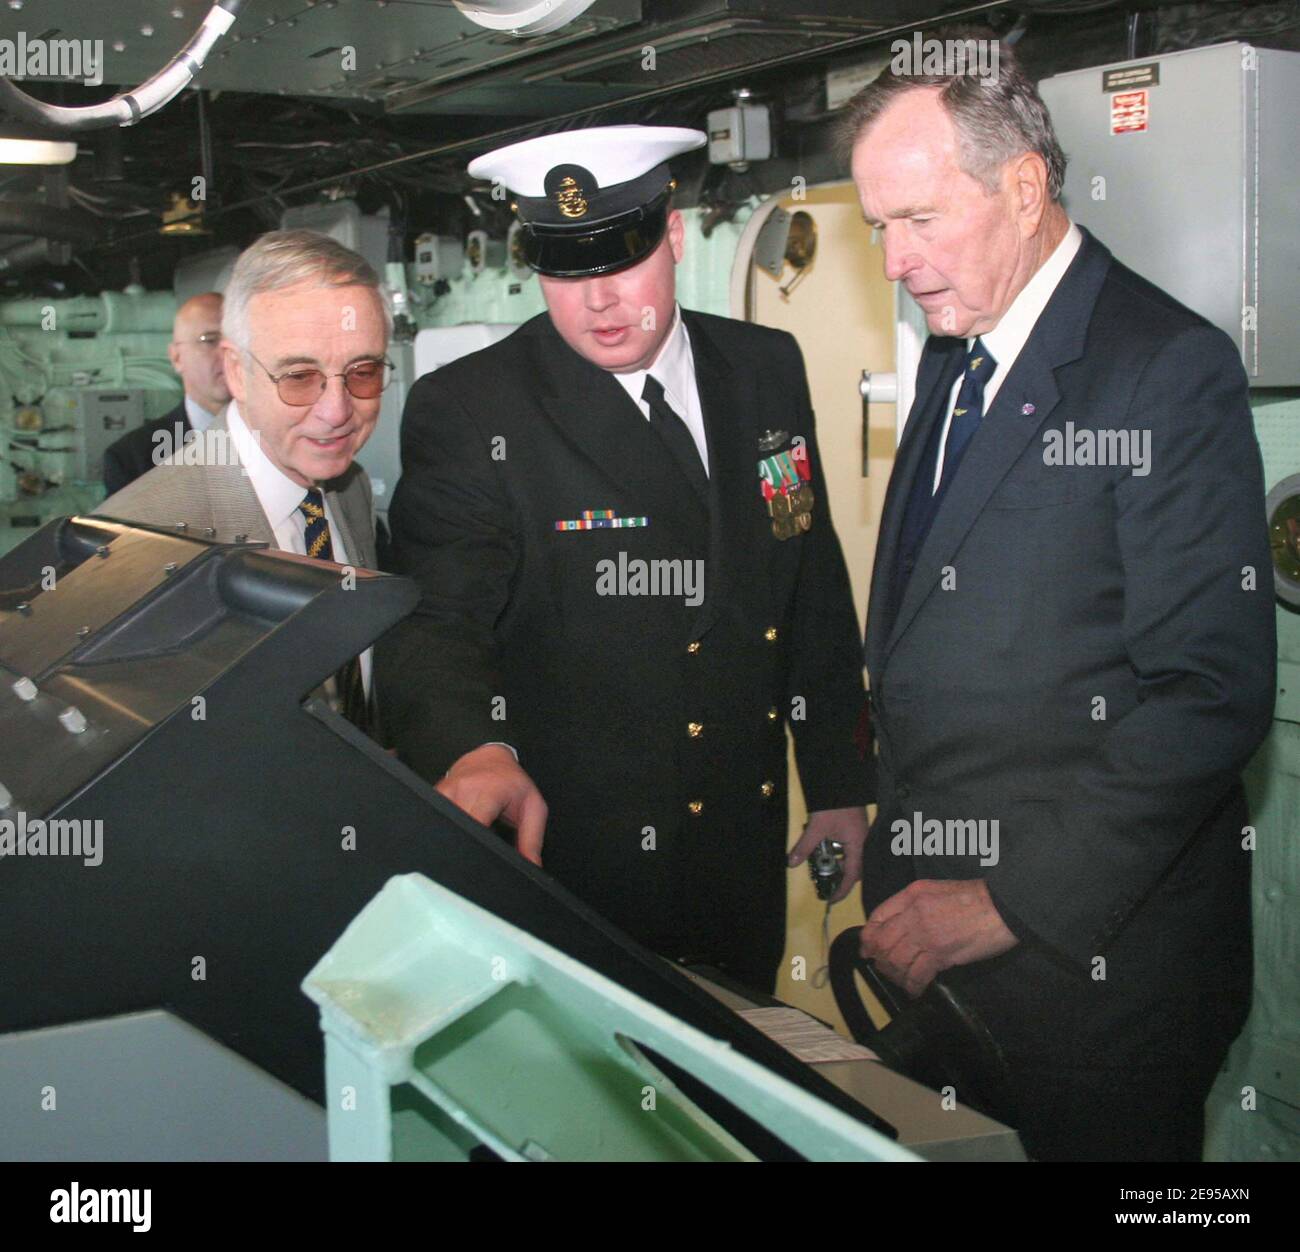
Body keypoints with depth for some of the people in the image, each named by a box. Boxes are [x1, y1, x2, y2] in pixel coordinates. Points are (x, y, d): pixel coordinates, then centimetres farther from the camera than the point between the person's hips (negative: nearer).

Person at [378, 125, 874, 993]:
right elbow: (435, 622, -22)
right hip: (564, 854, -5)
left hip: (746, 851, 5)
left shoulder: (767, 370, 2)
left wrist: (841, 784, 10)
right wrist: (476, 749, -43)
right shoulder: (467, 414, -13)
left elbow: (816, 588, 8)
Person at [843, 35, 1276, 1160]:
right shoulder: (955, 360, 11)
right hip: (931, 924, 7)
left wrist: (1013, 900, -21)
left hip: (1092, 951, -7)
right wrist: (885, 822, 5)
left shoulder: (1168, 369, -15)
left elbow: (1212, 693, -21)